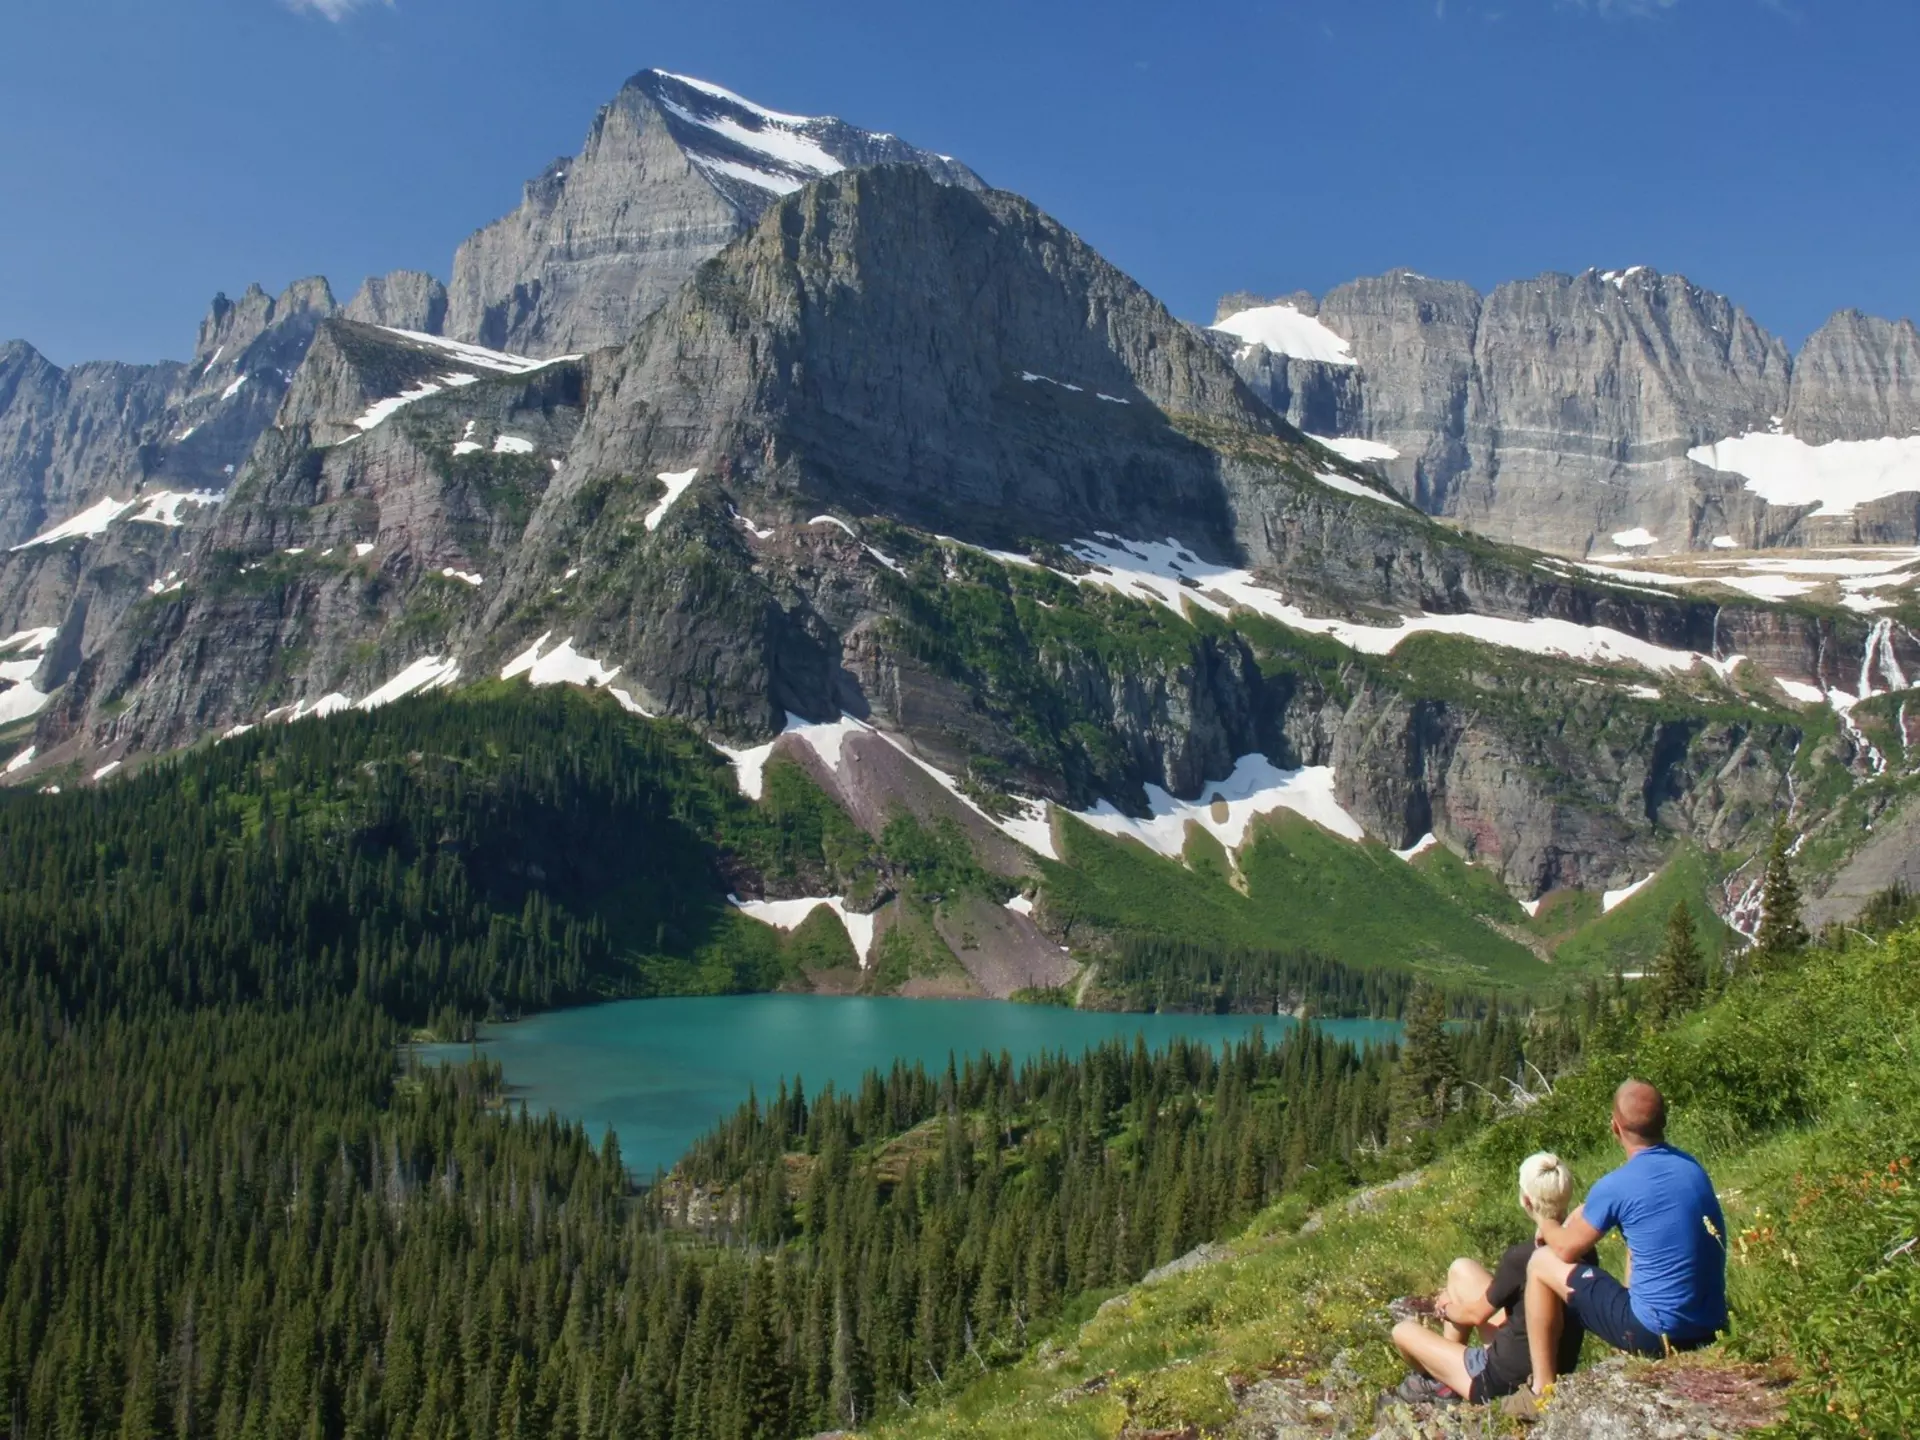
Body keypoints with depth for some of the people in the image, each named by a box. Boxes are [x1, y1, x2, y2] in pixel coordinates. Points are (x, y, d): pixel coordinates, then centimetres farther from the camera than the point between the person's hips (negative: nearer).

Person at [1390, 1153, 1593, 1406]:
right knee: (1461, 1270, 17)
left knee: (1403, 1331, 11)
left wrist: (1446, 1309, 13)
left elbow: (1476, 1315, -10)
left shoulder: (1521, 1257, -27)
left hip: (1506, 1382, -7)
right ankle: (1447, 1365, 27)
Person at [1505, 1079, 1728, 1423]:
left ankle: (1542, 1391, 9)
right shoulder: (1693, 1167, 4)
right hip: (1711, 1331, 7)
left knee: (1542, 1263, 6)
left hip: (1657, 1336, -7)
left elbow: (1567, 1249, -1)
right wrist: (1582, 1217, 22)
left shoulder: (1615, 1187, -16)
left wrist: (1545, 1222, 20)